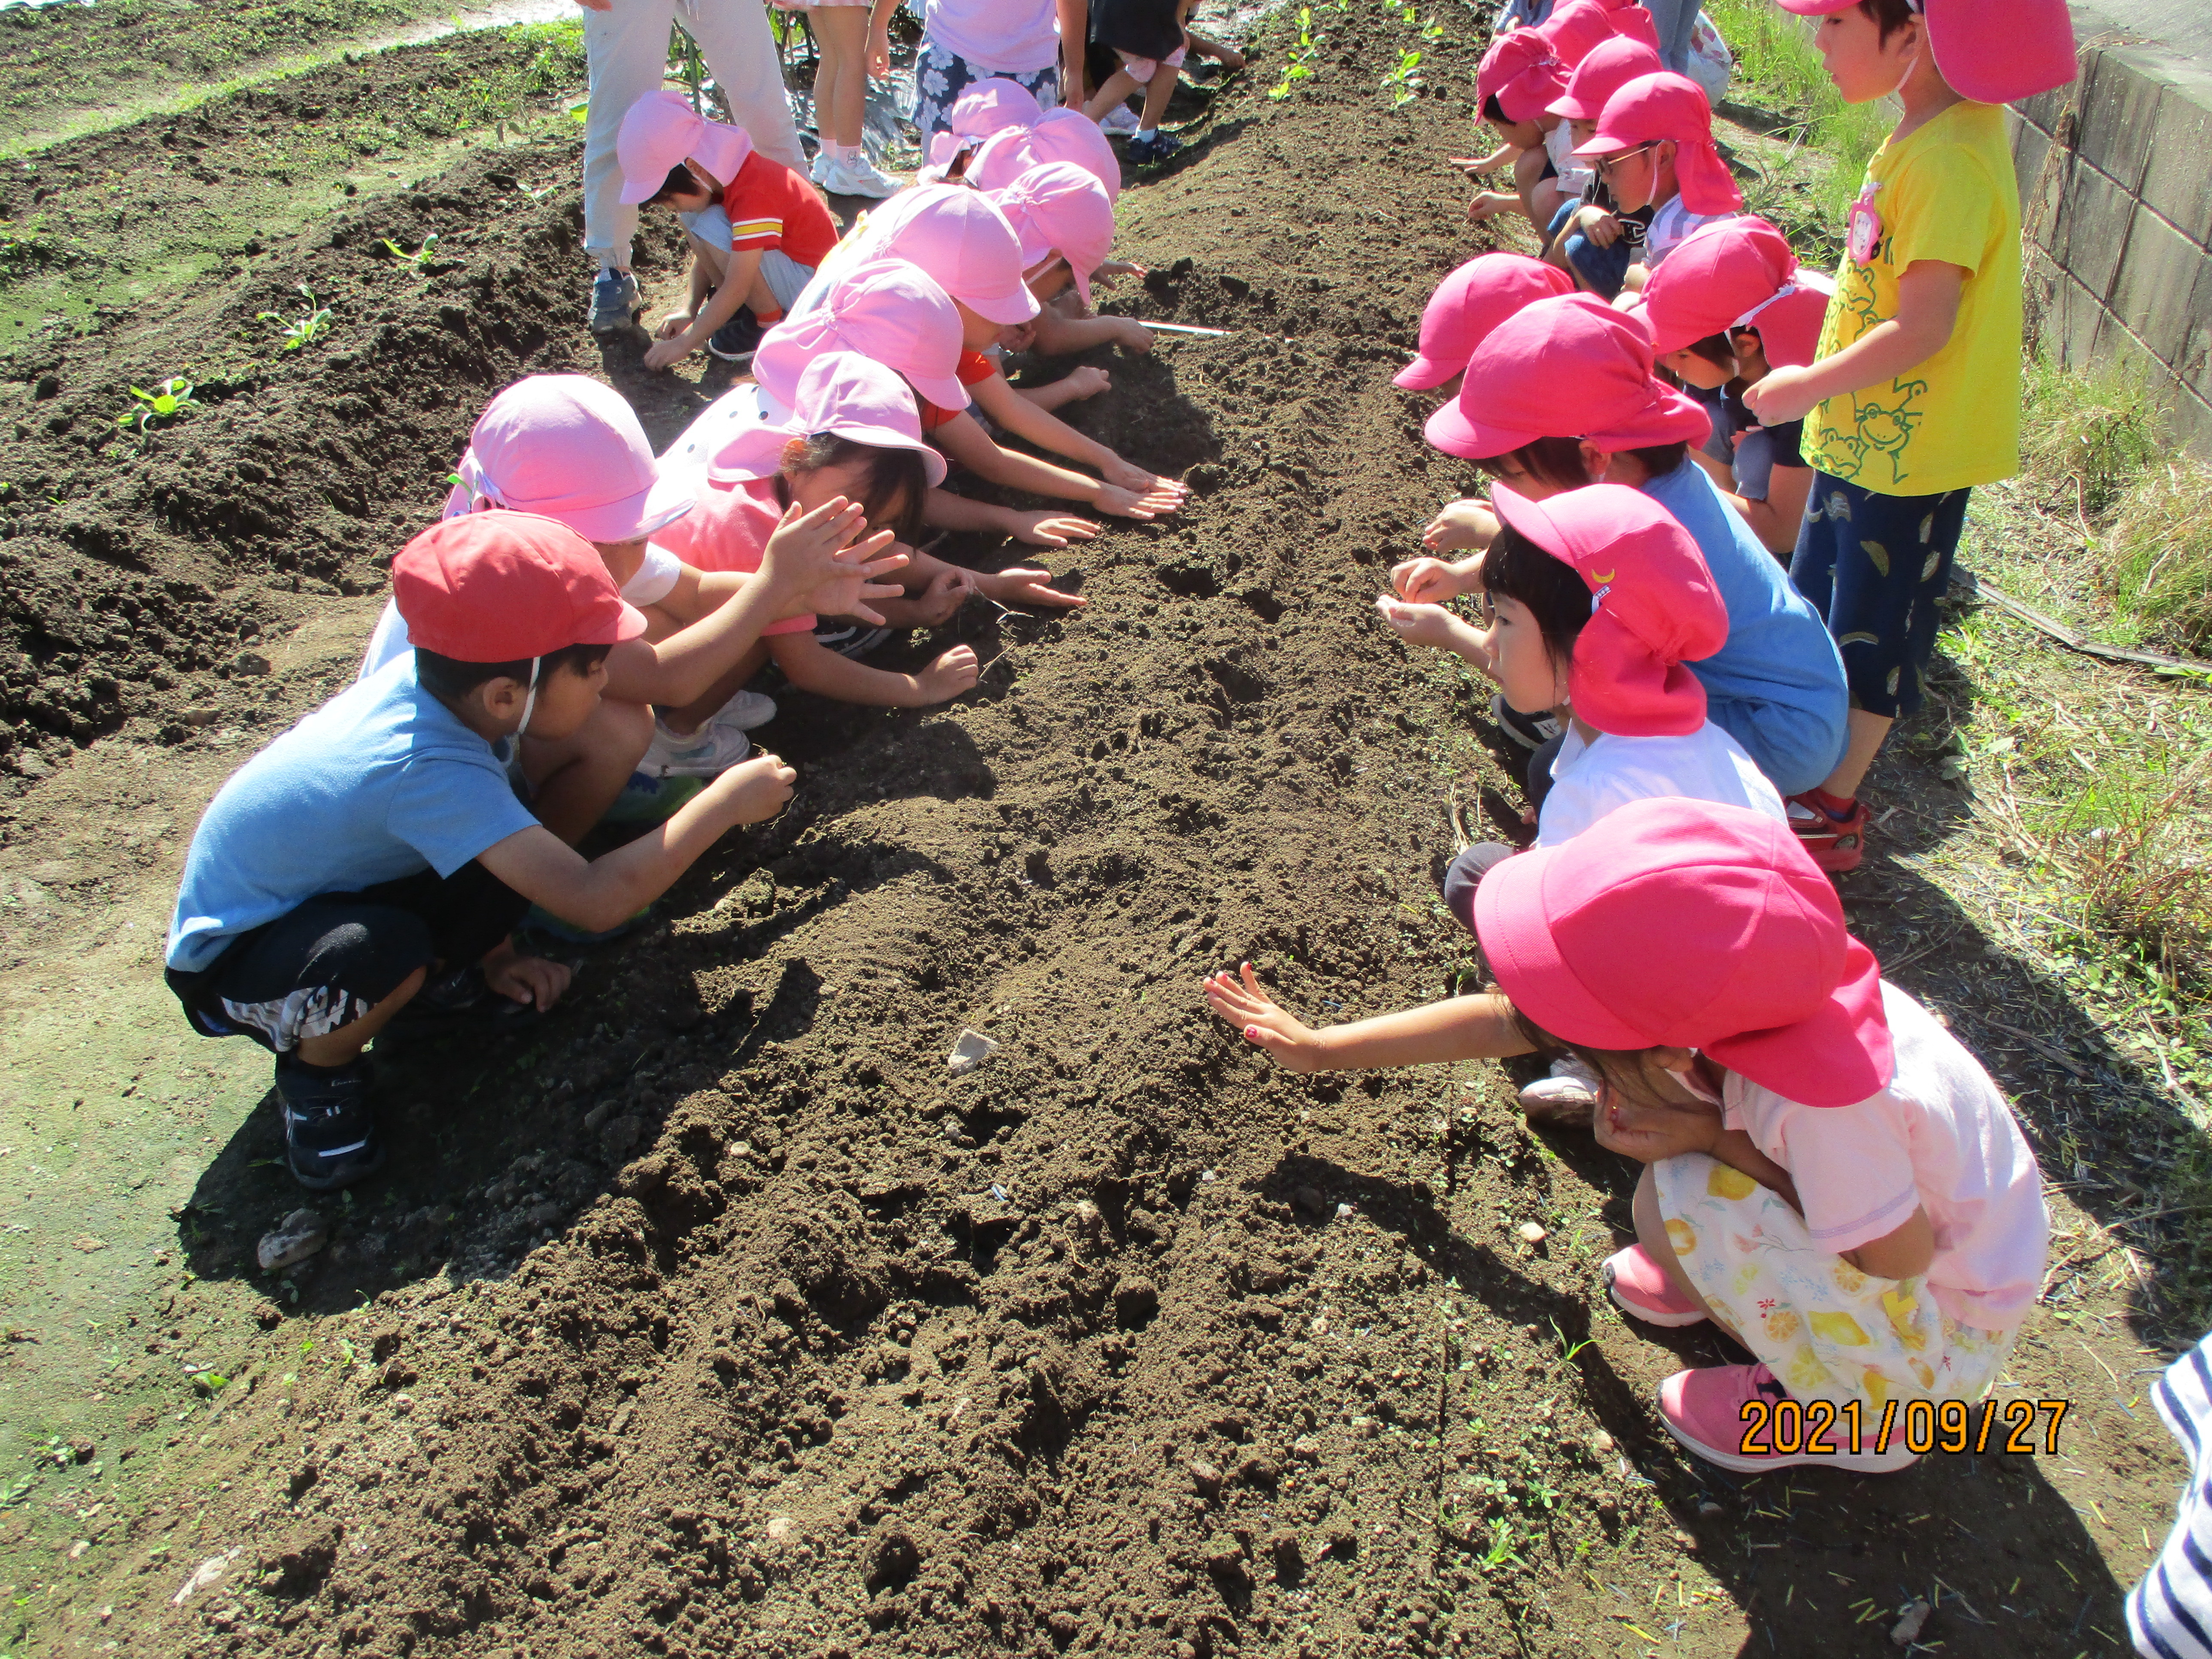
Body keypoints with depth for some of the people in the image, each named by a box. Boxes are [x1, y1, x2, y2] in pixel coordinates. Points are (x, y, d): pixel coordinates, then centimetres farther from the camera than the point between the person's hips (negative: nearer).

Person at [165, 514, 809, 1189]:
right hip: (228, 961, -7)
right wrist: (725, 803, -32)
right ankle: (316, 1070, -6)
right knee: (383, 952, -39)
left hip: (328, 891, 7)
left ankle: (444, 978, 12)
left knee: (506, 852, -18)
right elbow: (595, 899, -43)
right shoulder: (429, 771, -39)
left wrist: (493, 954, 4)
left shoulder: (424, 678, -16)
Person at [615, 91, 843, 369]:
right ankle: (745, 306, 1)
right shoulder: (711, 175, -3)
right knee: (692, 213, -3)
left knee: (712, 230, -28)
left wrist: (685, 343, -25)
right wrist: (691, 311, 2)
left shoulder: (753, 194, -30)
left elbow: (735, 288, -29)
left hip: (812, 280, -9)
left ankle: (769, 321, -10)